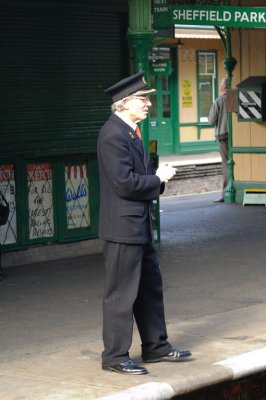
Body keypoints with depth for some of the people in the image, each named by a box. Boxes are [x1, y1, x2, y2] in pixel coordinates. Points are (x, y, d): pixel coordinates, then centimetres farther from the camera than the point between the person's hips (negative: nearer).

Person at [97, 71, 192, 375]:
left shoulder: (130, 131, 13)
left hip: (139, 224, 11)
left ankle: (156, 346, 29)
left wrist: (158, 178, 2)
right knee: (122, 292, -3)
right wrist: (157, 179, -10)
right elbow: (124, 182, -24)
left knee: (150, 286, 18)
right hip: (123, 227, -11)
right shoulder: (113, 135, -19)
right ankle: (115, 356, 7)